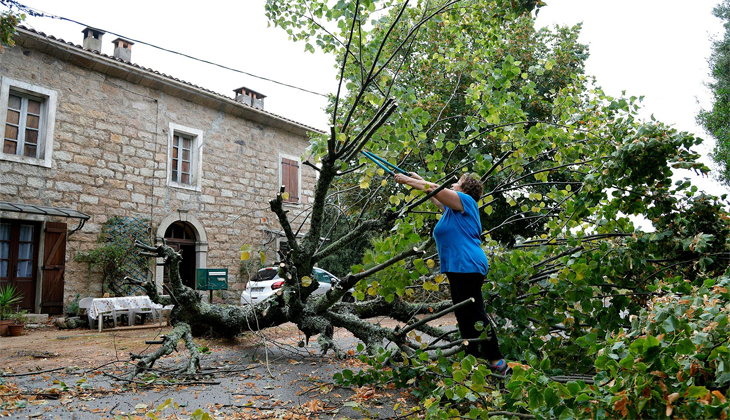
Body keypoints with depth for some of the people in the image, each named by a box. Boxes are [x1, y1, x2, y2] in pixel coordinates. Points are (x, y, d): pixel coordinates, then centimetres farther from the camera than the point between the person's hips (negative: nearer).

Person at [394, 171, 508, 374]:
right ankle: (473, 357, 19)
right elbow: (435, 194, 33)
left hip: (467, 266, -11)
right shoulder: (454, 207, 20)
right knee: (463, 315, 12)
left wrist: (407, 180, -1)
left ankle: (497, 362, -4)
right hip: (458, 268, 11)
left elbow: (434, 189, -9)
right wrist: (418, 178, 32)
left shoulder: (466, 201, -5)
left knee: (475, 315, -9)